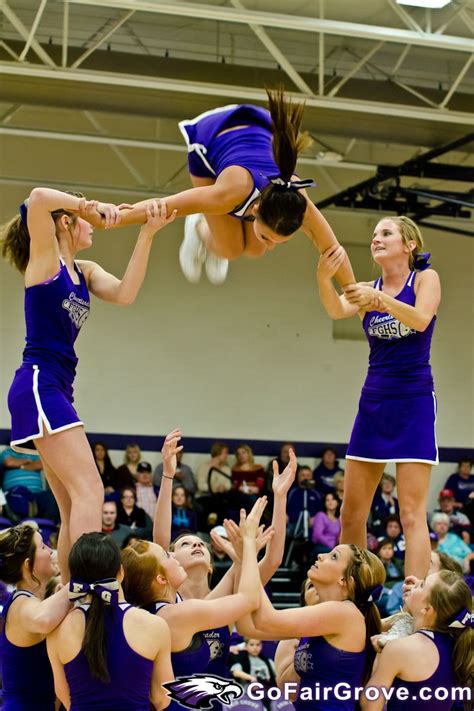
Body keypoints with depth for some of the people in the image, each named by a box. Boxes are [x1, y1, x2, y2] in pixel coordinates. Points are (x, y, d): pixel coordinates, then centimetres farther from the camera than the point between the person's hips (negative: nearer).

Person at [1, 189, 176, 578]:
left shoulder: (85, 271, 20)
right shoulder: (46, 257, -1)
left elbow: (124, 293, -1)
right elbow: (38, 198, -20)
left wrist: (147, 234, -5)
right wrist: (89, 203, -15)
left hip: (56, 390, 9)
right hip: (38, 384, -9)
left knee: (75, 508, 7)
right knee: (89, 491, -19)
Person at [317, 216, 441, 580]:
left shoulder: (426, 278, -1)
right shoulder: (368, 289, 9)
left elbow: (421, 319, -21)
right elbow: (337, 310, -13)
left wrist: (379, 299, -38)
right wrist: (324, 278, -34)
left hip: (414, 402, -5)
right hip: (374, 403, 5)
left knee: (412, 513, -11)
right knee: (351, 514, 5)